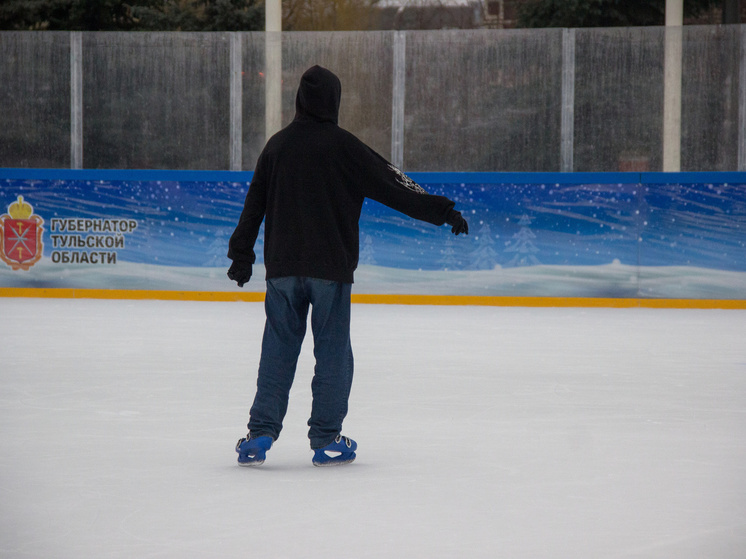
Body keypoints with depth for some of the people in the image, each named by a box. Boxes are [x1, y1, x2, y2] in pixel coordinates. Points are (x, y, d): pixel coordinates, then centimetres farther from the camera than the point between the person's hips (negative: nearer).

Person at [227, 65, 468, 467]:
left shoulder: (277, 145, 7)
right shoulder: (342, 146, -6)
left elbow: (255, 203, 13)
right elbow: (391, 187, -7)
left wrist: (242, 253, 22)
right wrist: (441, 211, -3)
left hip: (282, 266, 4)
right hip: (330, 267, -4)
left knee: (278, 348, 9)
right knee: (332, 351, 4)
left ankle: (260, 434, 4)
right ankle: (326, 439, 6)